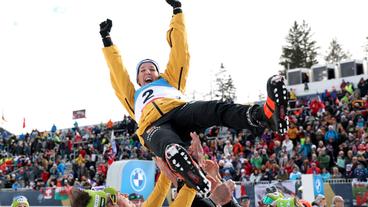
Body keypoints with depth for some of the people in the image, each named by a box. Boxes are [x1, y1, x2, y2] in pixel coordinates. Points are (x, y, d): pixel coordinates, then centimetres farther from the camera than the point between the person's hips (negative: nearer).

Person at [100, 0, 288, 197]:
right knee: (168, 144, -42)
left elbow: (180, 53, 41)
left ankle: (266, 114, -61)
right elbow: (117, 70, 44)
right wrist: (106, 40, 50)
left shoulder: (169, 81, 43)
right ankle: (176, 157, -79)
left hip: (181, 110, 1)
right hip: (153, 126, -1)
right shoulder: (135, 96, 44)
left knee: (215, 109, -33)